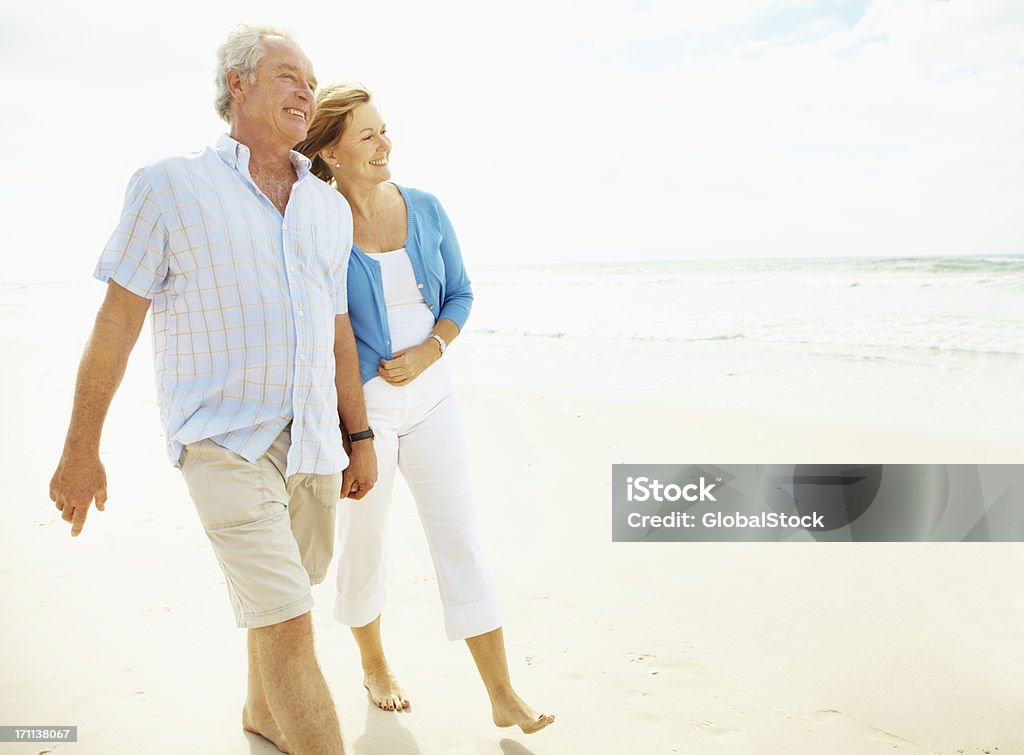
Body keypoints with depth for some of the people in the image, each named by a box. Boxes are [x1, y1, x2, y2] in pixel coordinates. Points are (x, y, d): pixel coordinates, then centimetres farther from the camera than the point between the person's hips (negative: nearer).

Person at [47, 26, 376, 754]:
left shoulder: (330, 207, 8)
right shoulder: (170, 186, -6)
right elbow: (117, 320, -5)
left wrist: (360, 438, 11)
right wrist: (81, 448, -4)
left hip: (312, 441, 6)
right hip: (225, 443, -6)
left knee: (283, 593, 22)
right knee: (288, 624, -10)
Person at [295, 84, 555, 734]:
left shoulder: (426, 209, 1)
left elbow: (460, 294, 8)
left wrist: (427, 352, -10)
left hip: (429, 394, 3)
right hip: (358, 405, -3)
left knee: (460, 536, 3)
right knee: (364, 540, 12)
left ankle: (503, 695, 12)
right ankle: (373, 664, 39)